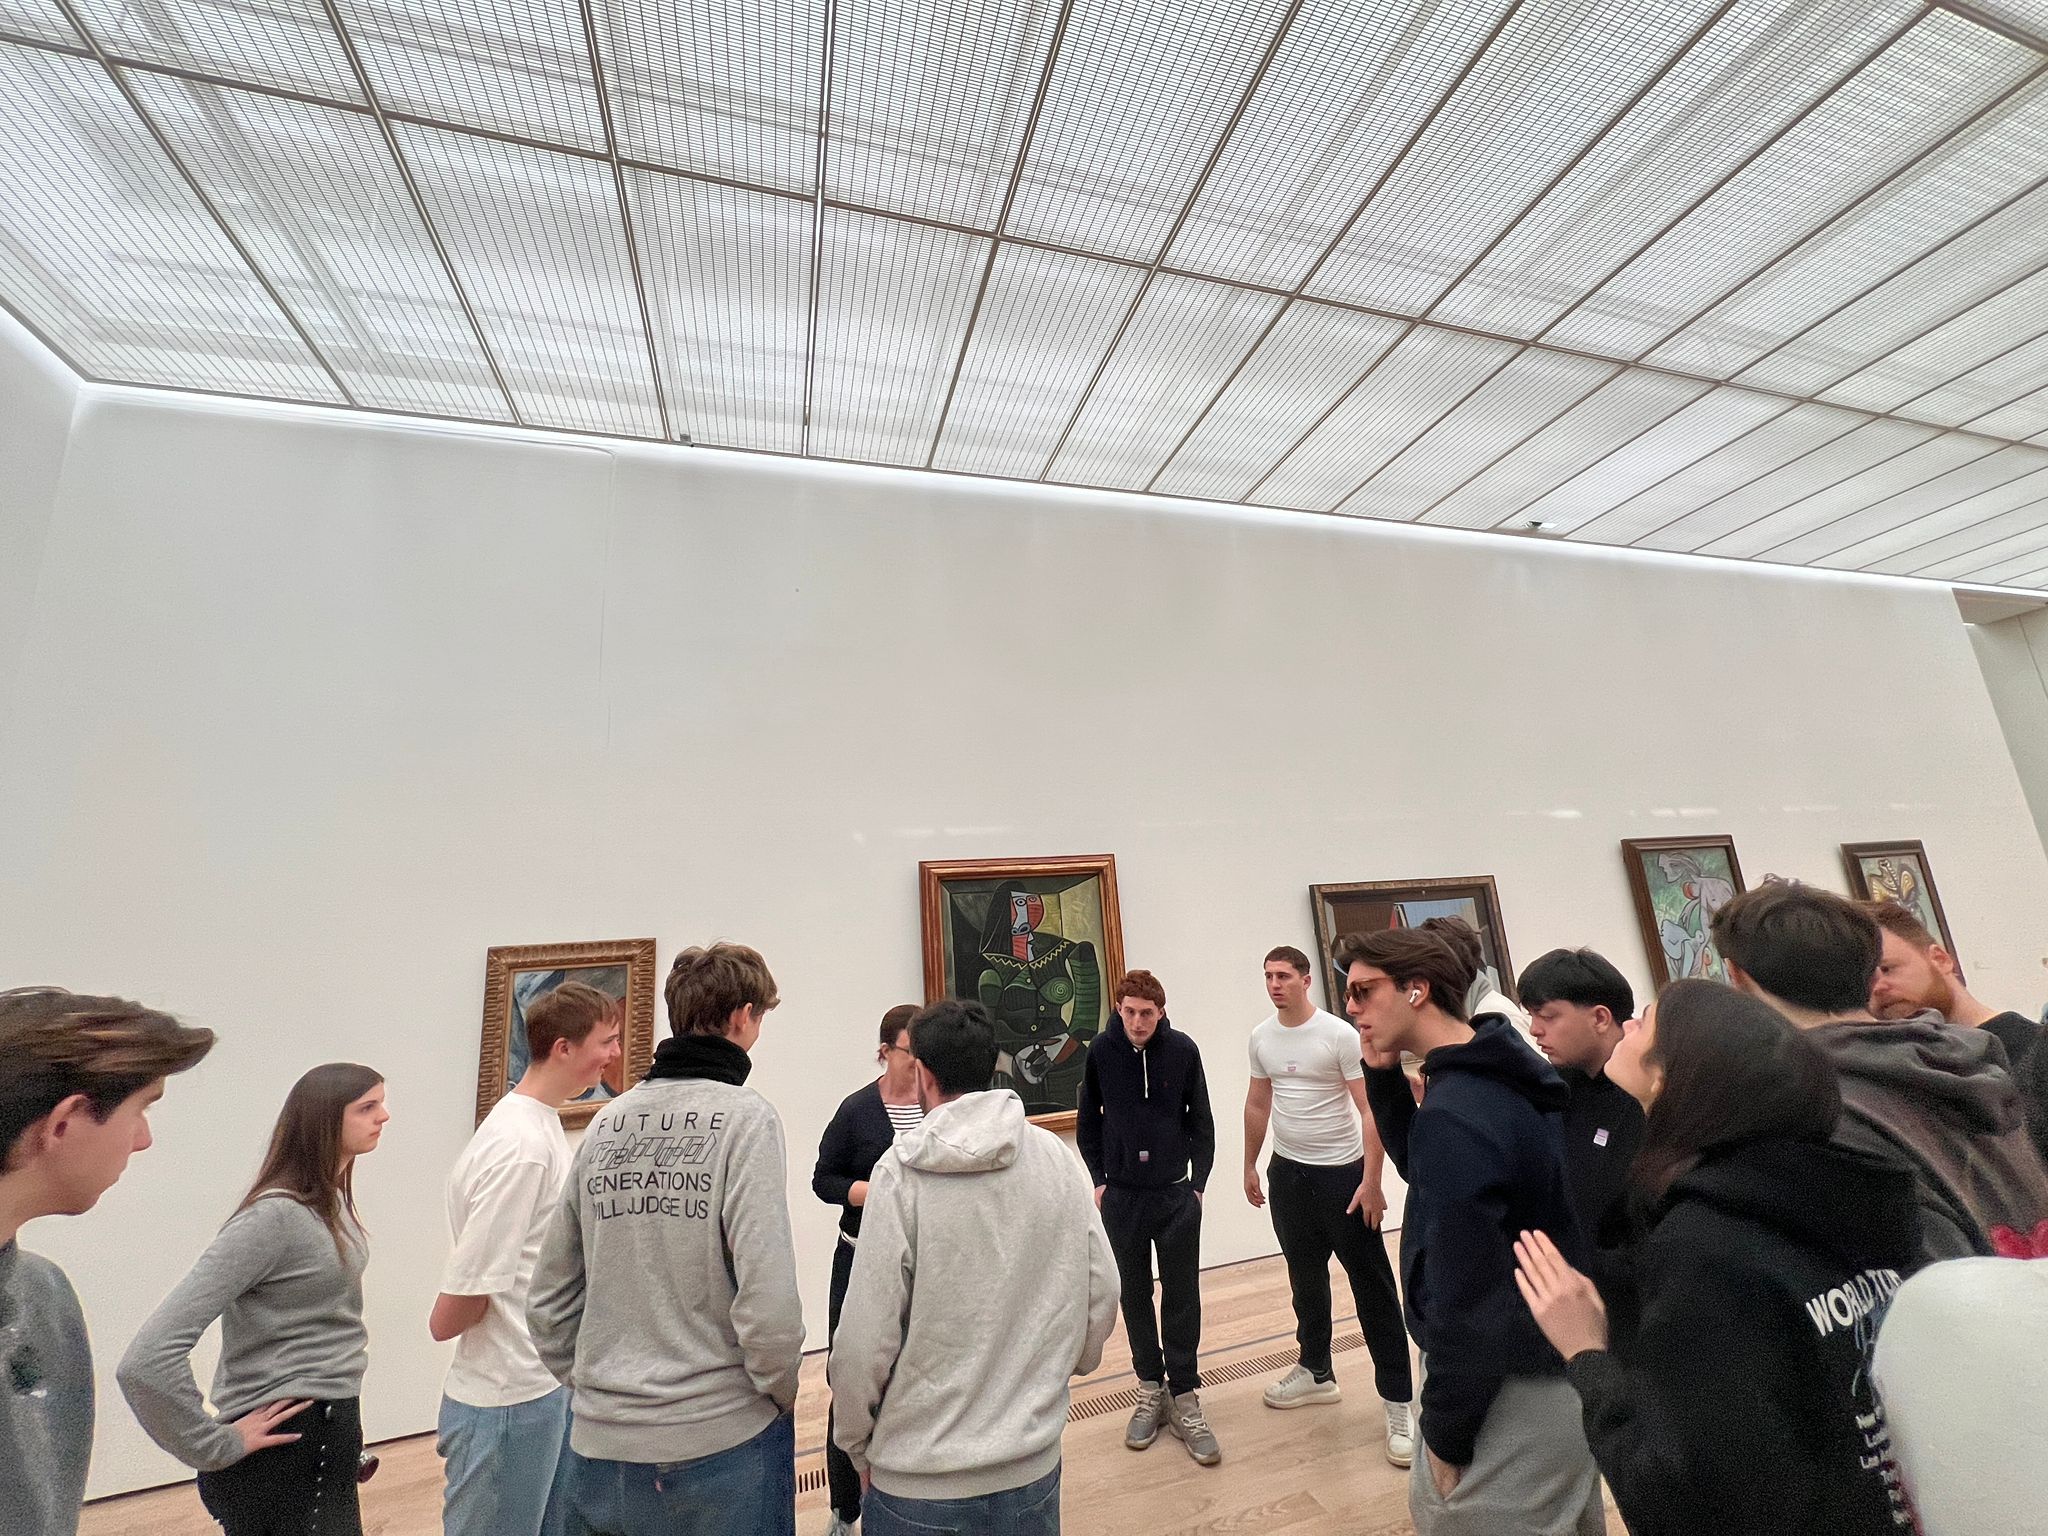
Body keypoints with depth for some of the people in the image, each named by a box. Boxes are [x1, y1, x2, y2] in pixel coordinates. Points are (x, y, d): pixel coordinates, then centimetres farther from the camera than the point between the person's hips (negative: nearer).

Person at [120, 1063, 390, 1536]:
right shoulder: (276, 1215, -24)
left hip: (327, 1427, 8)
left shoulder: (330, 1202, 2)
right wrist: (216, 1446, -16)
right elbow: (148, 1359, -26)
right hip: (288, 1445, -8)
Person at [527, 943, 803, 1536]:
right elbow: (768, 1303, -21)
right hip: (722, 1442, -5)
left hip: (598, 1445, 5)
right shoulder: (744, 1116, -17)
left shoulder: (606, 1122, 0)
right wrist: (784, 1395, -4)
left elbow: (548, 1300, 6)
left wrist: (589, 1387, 18)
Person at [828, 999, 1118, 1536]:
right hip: (1035, 1460, 3)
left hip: (920, 1479, -3)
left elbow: (864, 1341, -16)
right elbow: (1102, 1294, -2)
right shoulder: (1056, 1156, -9)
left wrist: (857, 1445, 2)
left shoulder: (901, 1172, -19)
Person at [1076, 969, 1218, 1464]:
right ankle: (1150, 1389, 30)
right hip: (1120, 1197, 1)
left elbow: (1201, 1122, 0)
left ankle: (1185, 1397, 22)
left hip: (1176, 1195, -1)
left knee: (1182, 1298, 6)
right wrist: (1099, 1179, 0)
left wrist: (1198, 1183, -2)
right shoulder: (1102, 1050, -9)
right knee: (1135, 1295, 13)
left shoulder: (1183, 1050, -10)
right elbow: (1088, 1122, 3)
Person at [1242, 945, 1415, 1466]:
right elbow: (1257, 1105, 11)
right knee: (1306, 1280, 19)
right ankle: (1317, 1373, 37)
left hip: (1342, 1173, -5)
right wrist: (1250, 1166, 14)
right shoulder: (1261, 1036, 0)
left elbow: (1370, 1110, -15)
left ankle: (1398, 1402, 16)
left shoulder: (1340, 1034, -16)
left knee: (1373, 1288, 2)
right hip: (1288, 1173, 5)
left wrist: (1372, 1181, -19)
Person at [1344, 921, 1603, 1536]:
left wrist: (1446, 1434, -11)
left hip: (1511, 1391, -9)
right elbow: (1428, 1171, 12)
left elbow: (1464, 1296, -25)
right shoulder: (1509, 1079, 0)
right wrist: (1383, 1075, -3)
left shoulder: (1452, 1112, -29)